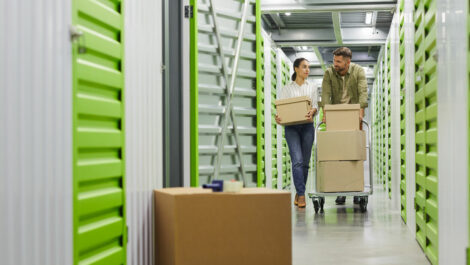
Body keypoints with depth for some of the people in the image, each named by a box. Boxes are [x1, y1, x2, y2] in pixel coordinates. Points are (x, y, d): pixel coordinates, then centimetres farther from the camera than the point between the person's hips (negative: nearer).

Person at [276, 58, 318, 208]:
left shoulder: (312, 87, 12)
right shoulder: (287, 88, 8)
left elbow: (315, 105, 3)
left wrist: (312, 112, -20)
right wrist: (278, 117, -19)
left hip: (307, 126, 2)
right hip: (291, 127, -2)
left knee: (305, 162, 4)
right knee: (297, 160, -14)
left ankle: (299, 193, 17)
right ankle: (301, 194, -15)